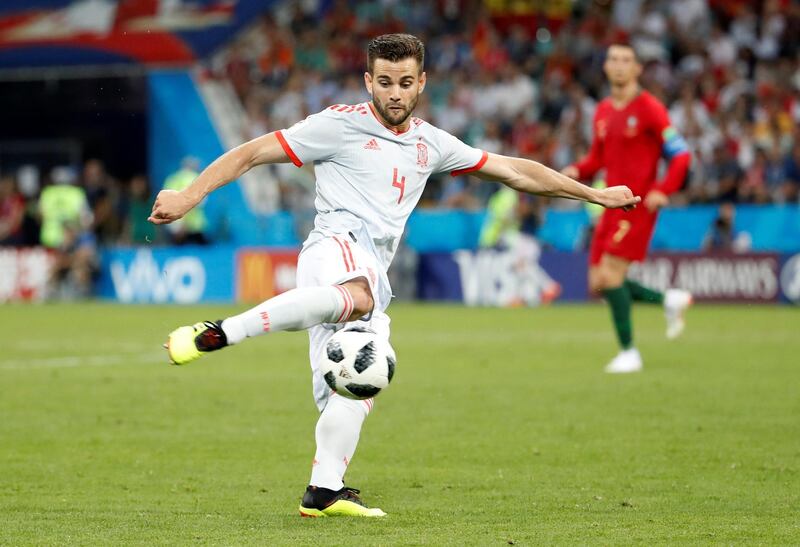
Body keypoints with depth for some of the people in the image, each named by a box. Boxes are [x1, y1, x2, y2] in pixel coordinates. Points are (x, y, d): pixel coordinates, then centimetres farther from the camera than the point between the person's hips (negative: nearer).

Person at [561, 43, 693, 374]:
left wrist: (662, 190, -22)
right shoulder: (603, 111, 13)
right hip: (612, 205, 8)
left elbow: (680, 154, -9)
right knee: (599, 284, 3)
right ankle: (670, 300, 21)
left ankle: (629, 352, -4)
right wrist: (577, 171, 1)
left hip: (638, 204, -8)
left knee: (610, 275, -16)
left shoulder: (649, 109, -8)